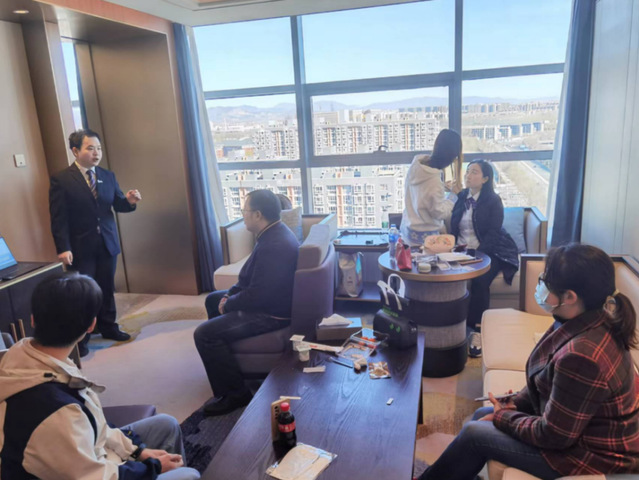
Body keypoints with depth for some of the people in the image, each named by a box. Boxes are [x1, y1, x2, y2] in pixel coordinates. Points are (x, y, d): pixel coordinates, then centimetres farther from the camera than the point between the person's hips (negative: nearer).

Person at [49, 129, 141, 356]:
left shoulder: (108, 176, 6)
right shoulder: (61, 179, -9)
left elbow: (118, 205, 8)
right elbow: (58, 218, -11)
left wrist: (129, 200, -15)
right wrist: (63, 248, -17)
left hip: (107, 243, 4)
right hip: (80, 247, -4)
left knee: (107, 289, 13)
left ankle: (108, 327, 30)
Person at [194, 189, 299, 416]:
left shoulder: (274, 246, -30)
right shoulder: (274, 232, 4)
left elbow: (257, 296, -30)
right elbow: (252, 278, 15)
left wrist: (228, 305, -13)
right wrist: (230, 294, 4)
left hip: (271, 314, -11)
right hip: (268, 298, 11)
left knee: (204, 334, -18)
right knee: (213, 299, 26)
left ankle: (234, 395, -4)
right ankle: (222, 361, 41)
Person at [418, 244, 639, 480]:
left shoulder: (581, 355, -37)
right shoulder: (587, 321, -7)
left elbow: (553, 435, -25)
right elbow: (547, 380, 9)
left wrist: (503, 417, -11)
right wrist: (514, 404, 2)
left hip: (589, 452, -8)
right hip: (576, 423, 8)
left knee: (474, 433, -4)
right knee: (482, 415, 12)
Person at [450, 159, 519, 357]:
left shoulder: (493, 201, -1)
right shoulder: (461, 197, 12)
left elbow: (493, 233, -10)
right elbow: (452, 227, 10)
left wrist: (476, 251, -25)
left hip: (487, 251, -3)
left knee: (479, 281, -32)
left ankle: (477, 331, -24)